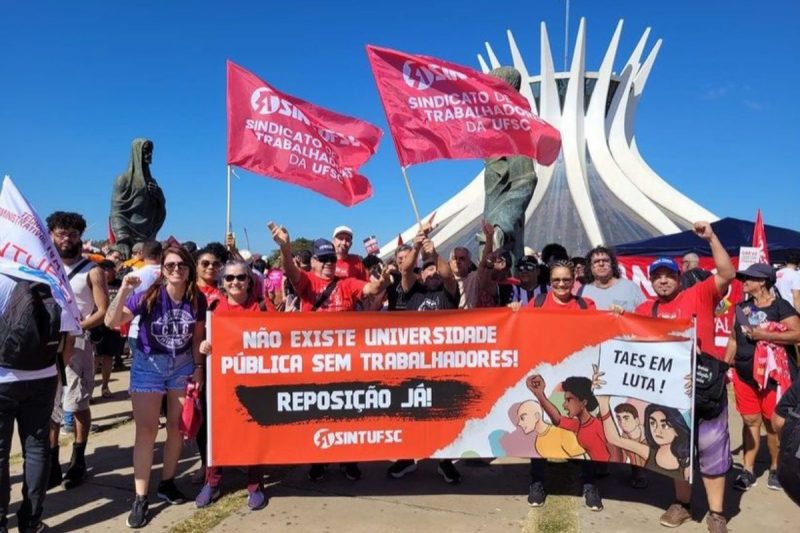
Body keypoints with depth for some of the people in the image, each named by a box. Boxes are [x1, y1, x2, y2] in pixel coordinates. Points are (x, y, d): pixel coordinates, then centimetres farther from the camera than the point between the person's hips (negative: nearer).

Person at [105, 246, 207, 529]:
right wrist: (125, 290, -37)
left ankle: (167, 483, 30)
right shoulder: (149, 295, -18)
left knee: (177, 426, 10)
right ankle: (140, 498, 7)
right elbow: (111, 321, -26)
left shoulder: (197, 299, -8)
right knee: (146, 431, -2)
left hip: (182, 364, 3)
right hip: (148, 364, -3)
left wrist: (198, 366, 1)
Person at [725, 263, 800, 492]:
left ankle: (776, 469, 22)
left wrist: (765, 335, -21)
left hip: (774, 376, -5)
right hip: (744, 375, 5)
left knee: (773, 423, 5)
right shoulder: (742, 307, 10)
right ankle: (747, 471, 13)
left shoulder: (780, 306, -8)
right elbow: (734, 339, 15)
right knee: (750, 422, 8)